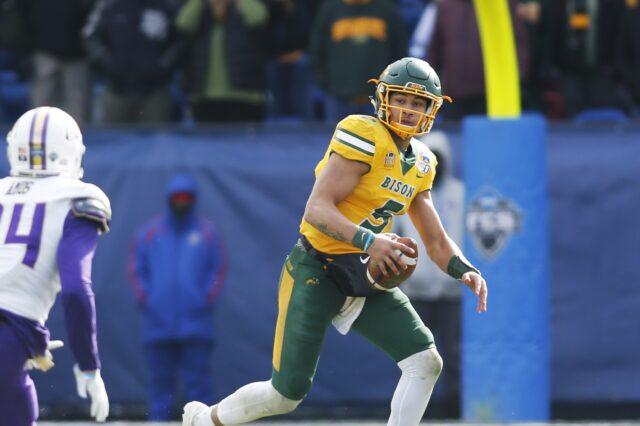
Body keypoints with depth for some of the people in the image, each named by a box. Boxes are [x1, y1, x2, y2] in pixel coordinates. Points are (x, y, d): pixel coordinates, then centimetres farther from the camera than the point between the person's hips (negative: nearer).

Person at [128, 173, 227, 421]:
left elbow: (219, 269, 8)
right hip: (158, 324, 1)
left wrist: (207, 300, -4)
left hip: (196, 324, -1)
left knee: (198, 381, -7)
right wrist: (145, 300, -2)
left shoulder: (207, 233, 8)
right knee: (160, 380, 2)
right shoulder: (150, 232, 10)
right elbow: (136, 269, 10)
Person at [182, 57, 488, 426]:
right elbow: (317, 209, -24)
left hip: (365, 277, 7)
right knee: (287, 393, -2)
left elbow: (436, 242, 14)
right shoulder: (364, 137, -16)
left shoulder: (420, 163, 9)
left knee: (426, 362, -9)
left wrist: (464, 269, -6)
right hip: (318, 271, -7)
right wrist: (368, 241, -38)